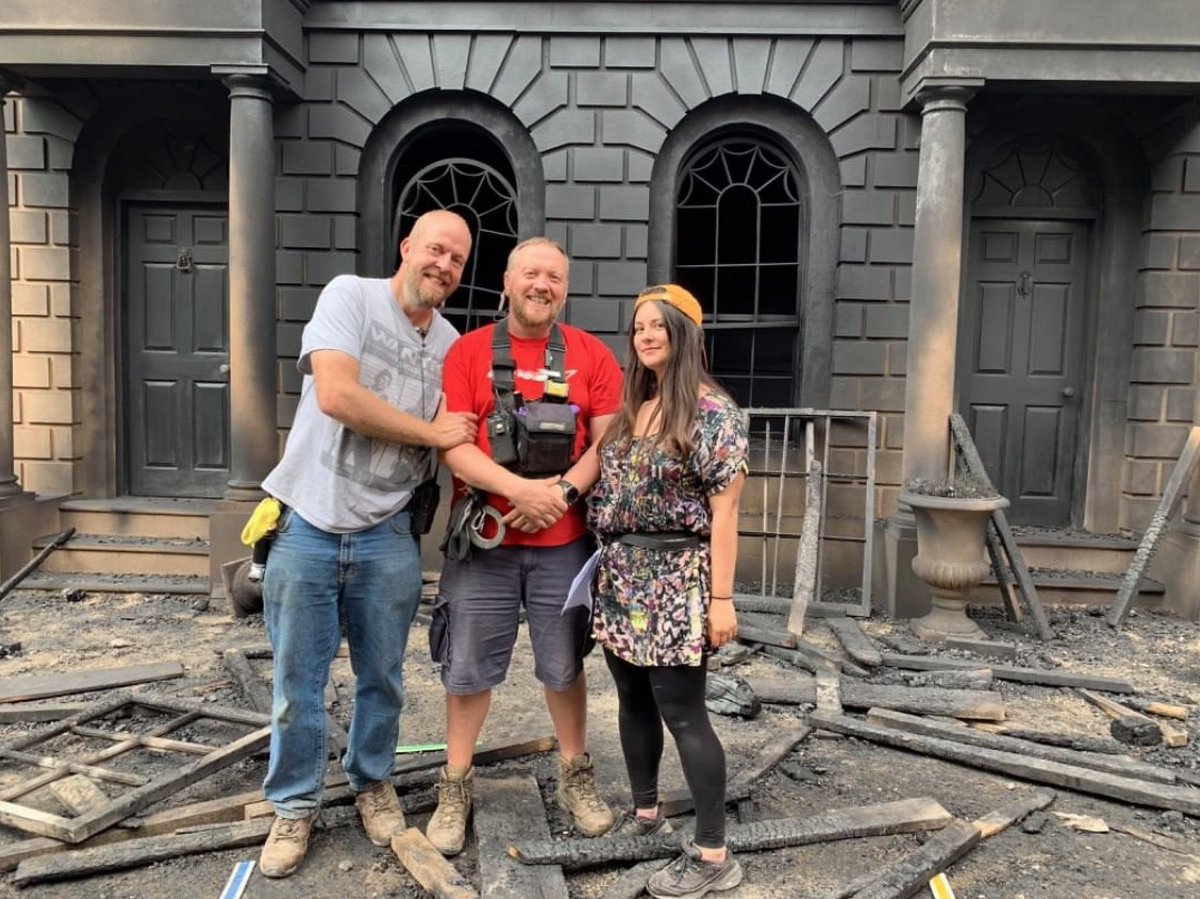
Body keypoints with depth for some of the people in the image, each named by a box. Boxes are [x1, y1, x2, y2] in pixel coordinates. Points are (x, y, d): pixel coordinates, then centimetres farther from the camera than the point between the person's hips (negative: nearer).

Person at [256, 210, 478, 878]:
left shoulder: (452, 346, 6)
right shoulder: (350, 296, -7)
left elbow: (455, 440, 14)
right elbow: (335, 396, -21)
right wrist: (431, 433, -13)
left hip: (386, 536, 3)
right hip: (308, 527, -3)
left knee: (382, 678, 15)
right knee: (298, 681, 10)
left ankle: (373, 783, 38)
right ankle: (295, 805, 29)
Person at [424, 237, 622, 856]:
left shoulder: (592, 356, 3)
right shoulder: (468, 351, 0)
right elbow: (452, 445, -8)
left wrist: (562, 491, -17)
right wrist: (519, 489, -21)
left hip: (564, 543, 1)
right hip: (481, 540, 0)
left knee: (564, 666, 14)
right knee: (468, 668, 10)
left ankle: (575, 777, 34)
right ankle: (455, 788, 28)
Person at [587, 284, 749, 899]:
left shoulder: (712, 410, -9)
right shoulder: (629, 408, 12)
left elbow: (723, 509, -13)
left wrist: (721, 597, -16)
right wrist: (609, 566, 8)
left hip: (675, 578, -7)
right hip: (621, 575, 7)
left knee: (681, 711, -4)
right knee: (634, 700, 16)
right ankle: (645, 813, 35)